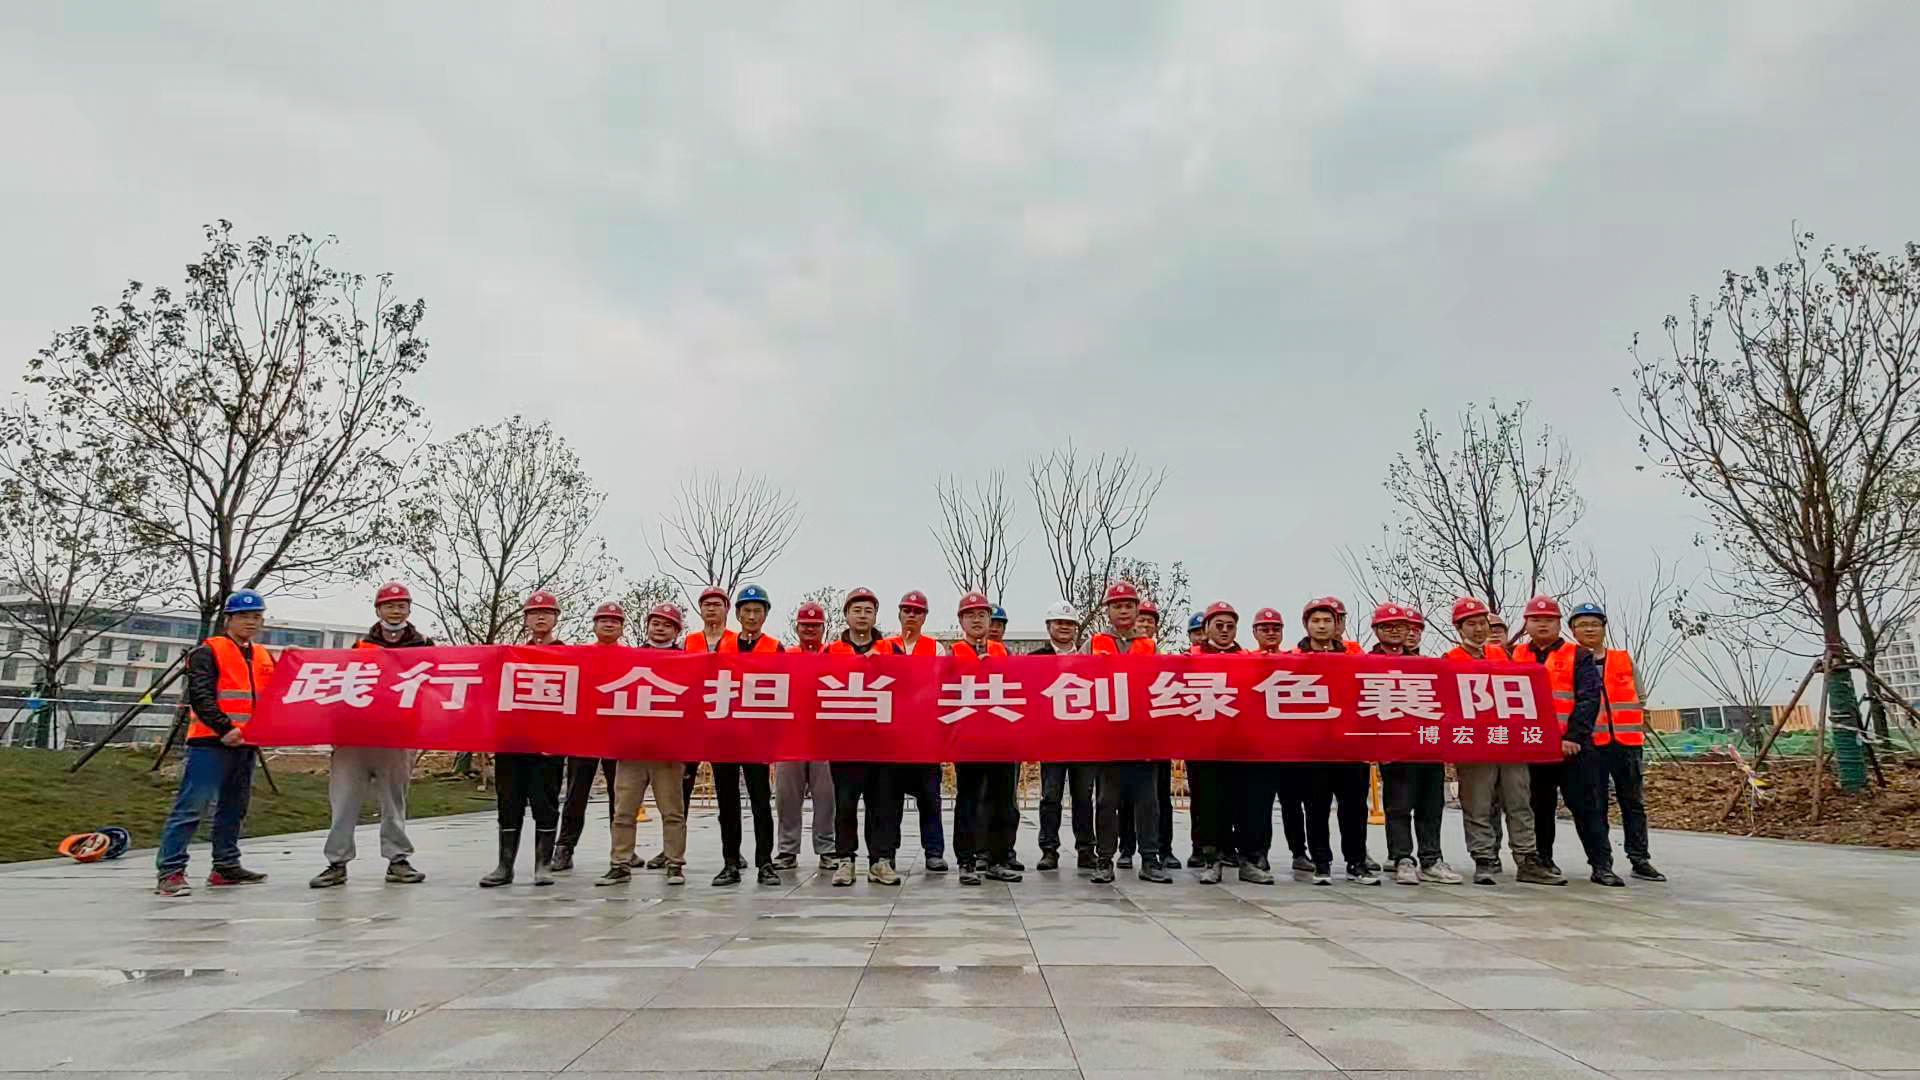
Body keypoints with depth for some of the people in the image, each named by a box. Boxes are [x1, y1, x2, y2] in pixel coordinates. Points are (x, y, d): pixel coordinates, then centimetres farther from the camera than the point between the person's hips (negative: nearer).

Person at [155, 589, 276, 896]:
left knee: (234, 808, 14)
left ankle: (226, 866, 23)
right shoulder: (208, 651, -5)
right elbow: (200, 695, -15)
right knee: (191, 807, -9)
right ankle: (170, 870, -4)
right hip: (210, 741, -7)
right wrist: (224, 728, -22)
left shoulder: (264, 656, 16)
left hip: (246, 744, 7)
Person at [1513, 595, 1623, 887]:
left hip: (1572, 746, -2)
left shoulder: (1578, 656, 5)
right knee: (1539, 807, 11)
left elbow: (1589, 699, -4)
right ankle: (1542, 860, 21)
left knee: (1585, 805, -2)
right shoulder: (1516, 657, 11)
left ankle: (1602, 865, 1)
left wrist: (1572, 738, -14)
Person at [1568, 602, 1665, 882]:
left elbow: (1639, 701, 16)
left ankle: (1640, 860, 16)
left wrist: (1640, 733, 8)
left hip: (1627, 743, 3)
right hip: (1590, 744, -3)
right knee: (1595, 806, 2)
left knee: (1634, 803, 8)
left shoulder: (1624, 660, 12)